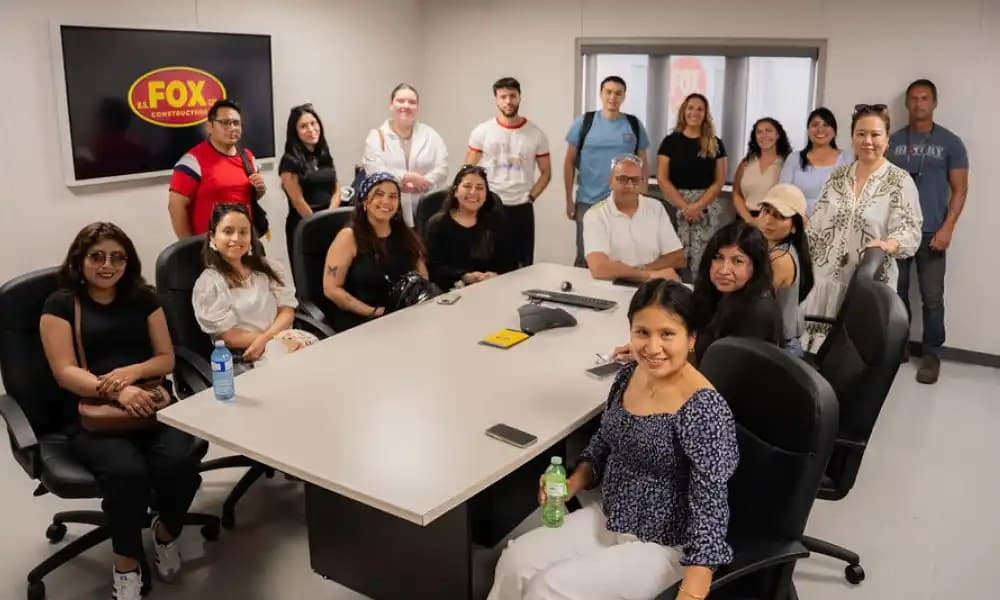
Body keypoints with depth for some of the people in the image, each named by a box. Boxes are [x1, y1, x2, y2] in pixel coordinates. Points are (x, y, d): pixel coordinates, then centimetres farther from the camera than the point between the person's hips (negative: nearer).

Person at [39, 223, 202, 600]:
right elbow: (65, 372, -6)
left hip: (149, 403, 3)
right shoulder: (60, 304, 5)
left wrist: (132, 373, -12)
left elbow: (166, 358, 11)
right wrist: (117, 392, -23)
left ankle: (167, 532, 6)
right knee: (126, 472, -33)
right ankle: (125, 563, -6)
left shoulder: (143, 298, 15)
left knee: (179, 462, -28)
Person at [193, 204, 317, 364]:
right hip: (243, 360, -5)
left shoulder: (270, 268, 13)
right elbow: (228, 337, -6)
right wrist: (275, 338, -11)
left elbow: (287, 310, 6)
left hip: (283, 337, 5)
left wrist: (266, 338, -13)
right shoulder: (207, 284, -2)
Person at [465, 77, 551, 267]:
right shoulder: (482, 131, 1)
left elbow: (546, 173, 9)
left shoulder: (536, 134, 3)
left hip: (521, 209, 1)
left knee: (523, 264, 4)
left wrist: (530, 197, -2)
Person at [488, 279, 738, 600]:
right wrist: (574, 482, -1)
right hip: (607, 518, 7)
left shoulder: (704, 410, -25)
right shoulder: (629, 375, -3)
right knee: (515, 563, -5)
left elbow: (710, 508, -27)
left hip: (662, 545, -7)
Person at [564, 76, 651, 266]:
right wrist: (569, 199, 0)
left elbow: (642, 164, 8)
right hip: (588, 203, -1)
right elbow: (570, 162, 3)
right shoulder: (583, 122, -1)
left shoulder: (634, 125, 3)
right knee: (585, 258, 7)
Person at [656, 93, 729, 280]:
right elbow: (662, 179, -1)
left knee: (703, 261, -4)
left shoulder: (715, 144, 8)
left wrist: (697, 206, -10)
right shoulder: (670, 141, 5)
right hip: (676, 206, -1)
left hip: (707, 208, 1)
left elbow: (719, 181, 4)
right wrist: (684, 206, -10)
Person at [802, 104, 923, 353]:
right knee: (817, 350, 4)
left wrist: (886, 246, -31)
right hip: (825, 278, 4)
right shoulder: (837, 176, 10)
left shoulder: (900, 181, -4)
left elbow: (910, 231, -11)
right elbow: (816, 225, 14)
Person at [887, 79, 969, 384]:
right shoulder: (893, 141, 8)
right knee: (895, 292, 9)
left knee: (932, 297, -1)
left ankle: (932, 354, 10)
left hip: (930, 232, -2)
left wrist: (947, 227, -11)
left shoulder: (950, 142, 2)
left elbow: (959, 189, 0)